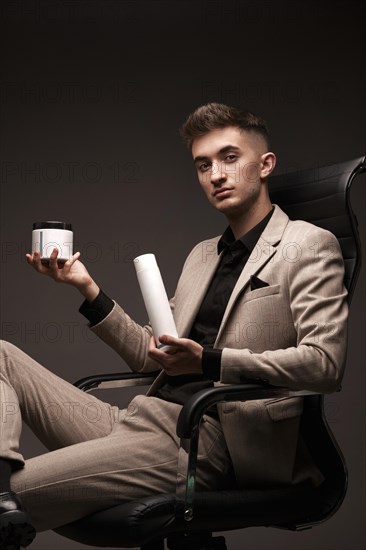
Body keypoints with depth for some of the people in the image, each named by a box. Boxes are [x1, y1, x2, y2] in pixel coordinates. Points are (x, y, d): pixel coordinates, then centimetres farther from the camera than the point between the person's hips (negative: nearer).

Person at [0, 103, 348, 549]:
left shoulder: (308, 245, 0)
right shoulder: (202, 254, 24)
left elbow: (324, 363, -13)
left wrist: (209, 361, -23)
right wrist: (88, 289, 11)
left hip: (209, 439, -9)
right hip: (136, 420, 9)